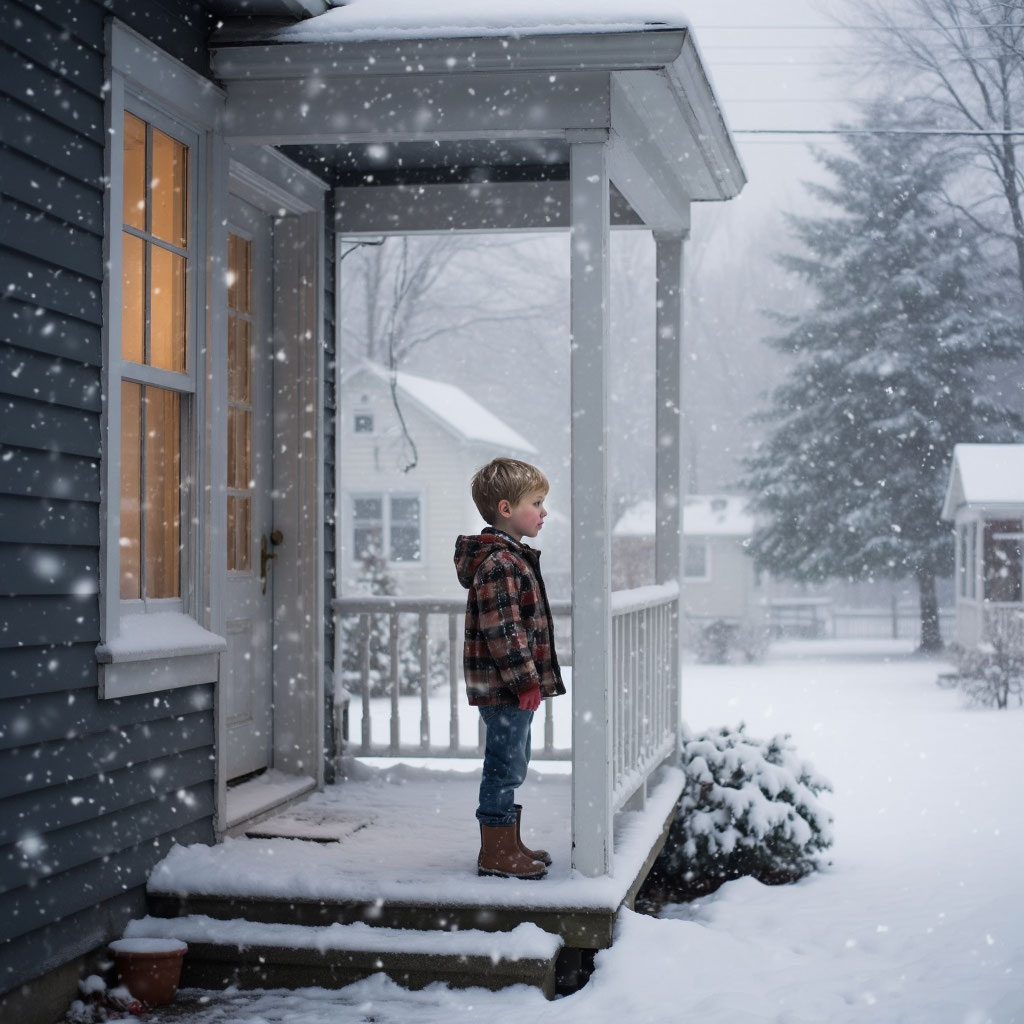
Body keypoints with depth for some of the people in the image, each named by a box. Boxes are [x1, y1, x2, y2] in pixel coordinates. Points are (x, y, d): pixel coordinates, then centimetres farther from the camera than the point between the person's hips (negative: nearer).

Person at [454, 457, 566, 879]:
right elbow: (501, 631, -23)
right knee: (505, 765, -4)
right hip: (504, 687, -11)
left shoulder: (514, 557, 16)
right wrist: (526, 681, -21)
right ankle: (495, 853, 3)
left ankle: (508, 845, 27)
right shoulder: (498, 564, -19)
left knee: (511, 765, 17)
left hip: (514, 687, 11)